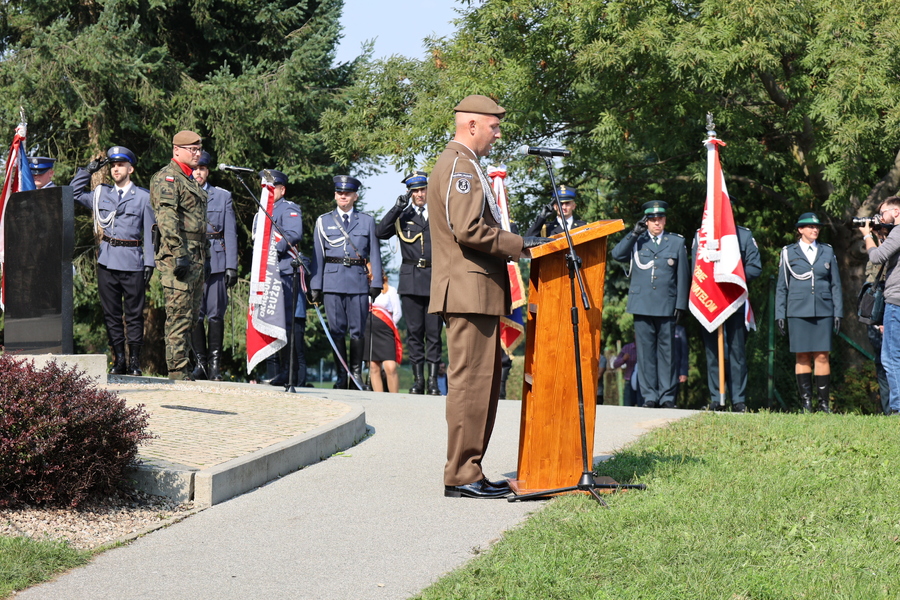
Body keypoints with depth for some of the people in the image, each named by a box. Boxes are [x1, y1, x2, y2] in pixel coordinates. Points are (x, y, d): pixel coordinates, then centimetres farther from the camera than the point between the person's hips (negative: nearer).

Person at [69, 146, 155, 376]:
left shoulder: (143, 197, 5)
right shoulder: (101, 193, 13)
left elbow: (150, 232, 4)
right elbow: (74, 192, 20)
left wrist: (150, 263, -3)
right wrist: (88, 171, 9)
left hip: (133, 262, -3)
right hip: (107, 262, 3)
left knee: (134, 313, -1)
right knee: (111, 313, 4)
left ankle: (135, 361, 3)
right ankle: (118, 360, 9)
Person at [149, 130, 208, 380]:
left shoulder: (191, 180, 22)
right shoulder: (167, 178, -8)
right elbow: (167, 219, -19)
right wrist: (179, 254, -25)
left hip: (196, 258, 10)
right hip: (179, 256, -9)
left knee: (191, 316, 11)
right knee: (179, 316, -9)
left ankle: (183, 366, 18)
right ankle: (178, 371, -8)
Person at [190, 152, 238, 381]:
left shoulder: (223, 196, 10)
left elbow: (230, 233, 7)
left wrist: (231, 266, -1)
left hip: (215, 261, 0)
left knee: (215, 314, -2)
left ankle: (215, 364, 2)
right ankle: (201, 362, 8)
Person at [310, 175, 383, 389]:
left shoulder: (367, 221, 12)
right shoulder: (323, 221, 12)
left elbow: (374, 254, 10)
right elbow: (318, 255, 10)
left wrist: (376, 283, 1)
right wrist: (315, 286, 4)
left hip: (358, 281, 0)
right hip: (332, 281, 0)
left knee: (357, 329, 0)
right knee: (336, 329, 0)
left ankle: (356, 372, 8)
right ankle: (341, 375, 5)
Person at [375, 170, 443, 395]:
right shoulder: (402, 217, 12)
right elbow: (380, 233, -4)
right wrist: (397, 207, -10)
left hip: (435, 278, 0)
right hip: (411, 281, 0)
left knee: (434, 331, -3)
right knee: (414, 331, 1)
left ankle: (433, 381, -2)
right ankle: (418, 379, 5)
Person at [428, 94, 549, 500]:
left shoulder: (464, 165, 23)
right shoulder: (458, 165, -12)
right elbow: (467, 229, -22)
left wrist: (510, 246, 14)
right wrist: (518, 245, -15)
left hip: (476, 294, 11)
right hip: (469, 294, -11)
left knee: (482, 383, 12)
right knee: (470, 382, -9)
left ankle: (468, 471, 16)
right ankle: (461, 477, -7)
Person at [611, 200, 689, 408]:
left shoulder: (677, 242, 11)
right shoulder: (636, 241, 11)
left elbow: (683, 276, 10)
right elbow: (616, 254, -4)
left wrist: (680, 305, 4)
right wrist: (634, 233, -9)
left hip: (666, 306, 0)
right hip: (642, 305, 0)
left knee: (667, 351, 1)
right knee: (646, 352, 0)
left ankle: (667, 396, 5)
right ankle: (649, 396, 5)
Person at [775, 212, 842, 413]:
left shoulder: (827, 251, 12)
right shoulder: (789, 253, 7)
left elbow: (835, 284, 13)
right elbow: (781, 287, 8)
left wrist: (837, 313, 6)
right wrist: (780, 314, 2)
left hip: (823, 312, 1)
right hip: (798, 312, -1)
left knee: (822, 357, -4)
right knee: (802, 357, -1)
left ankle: (823, 403, 0)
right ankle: (806, 402, 3)